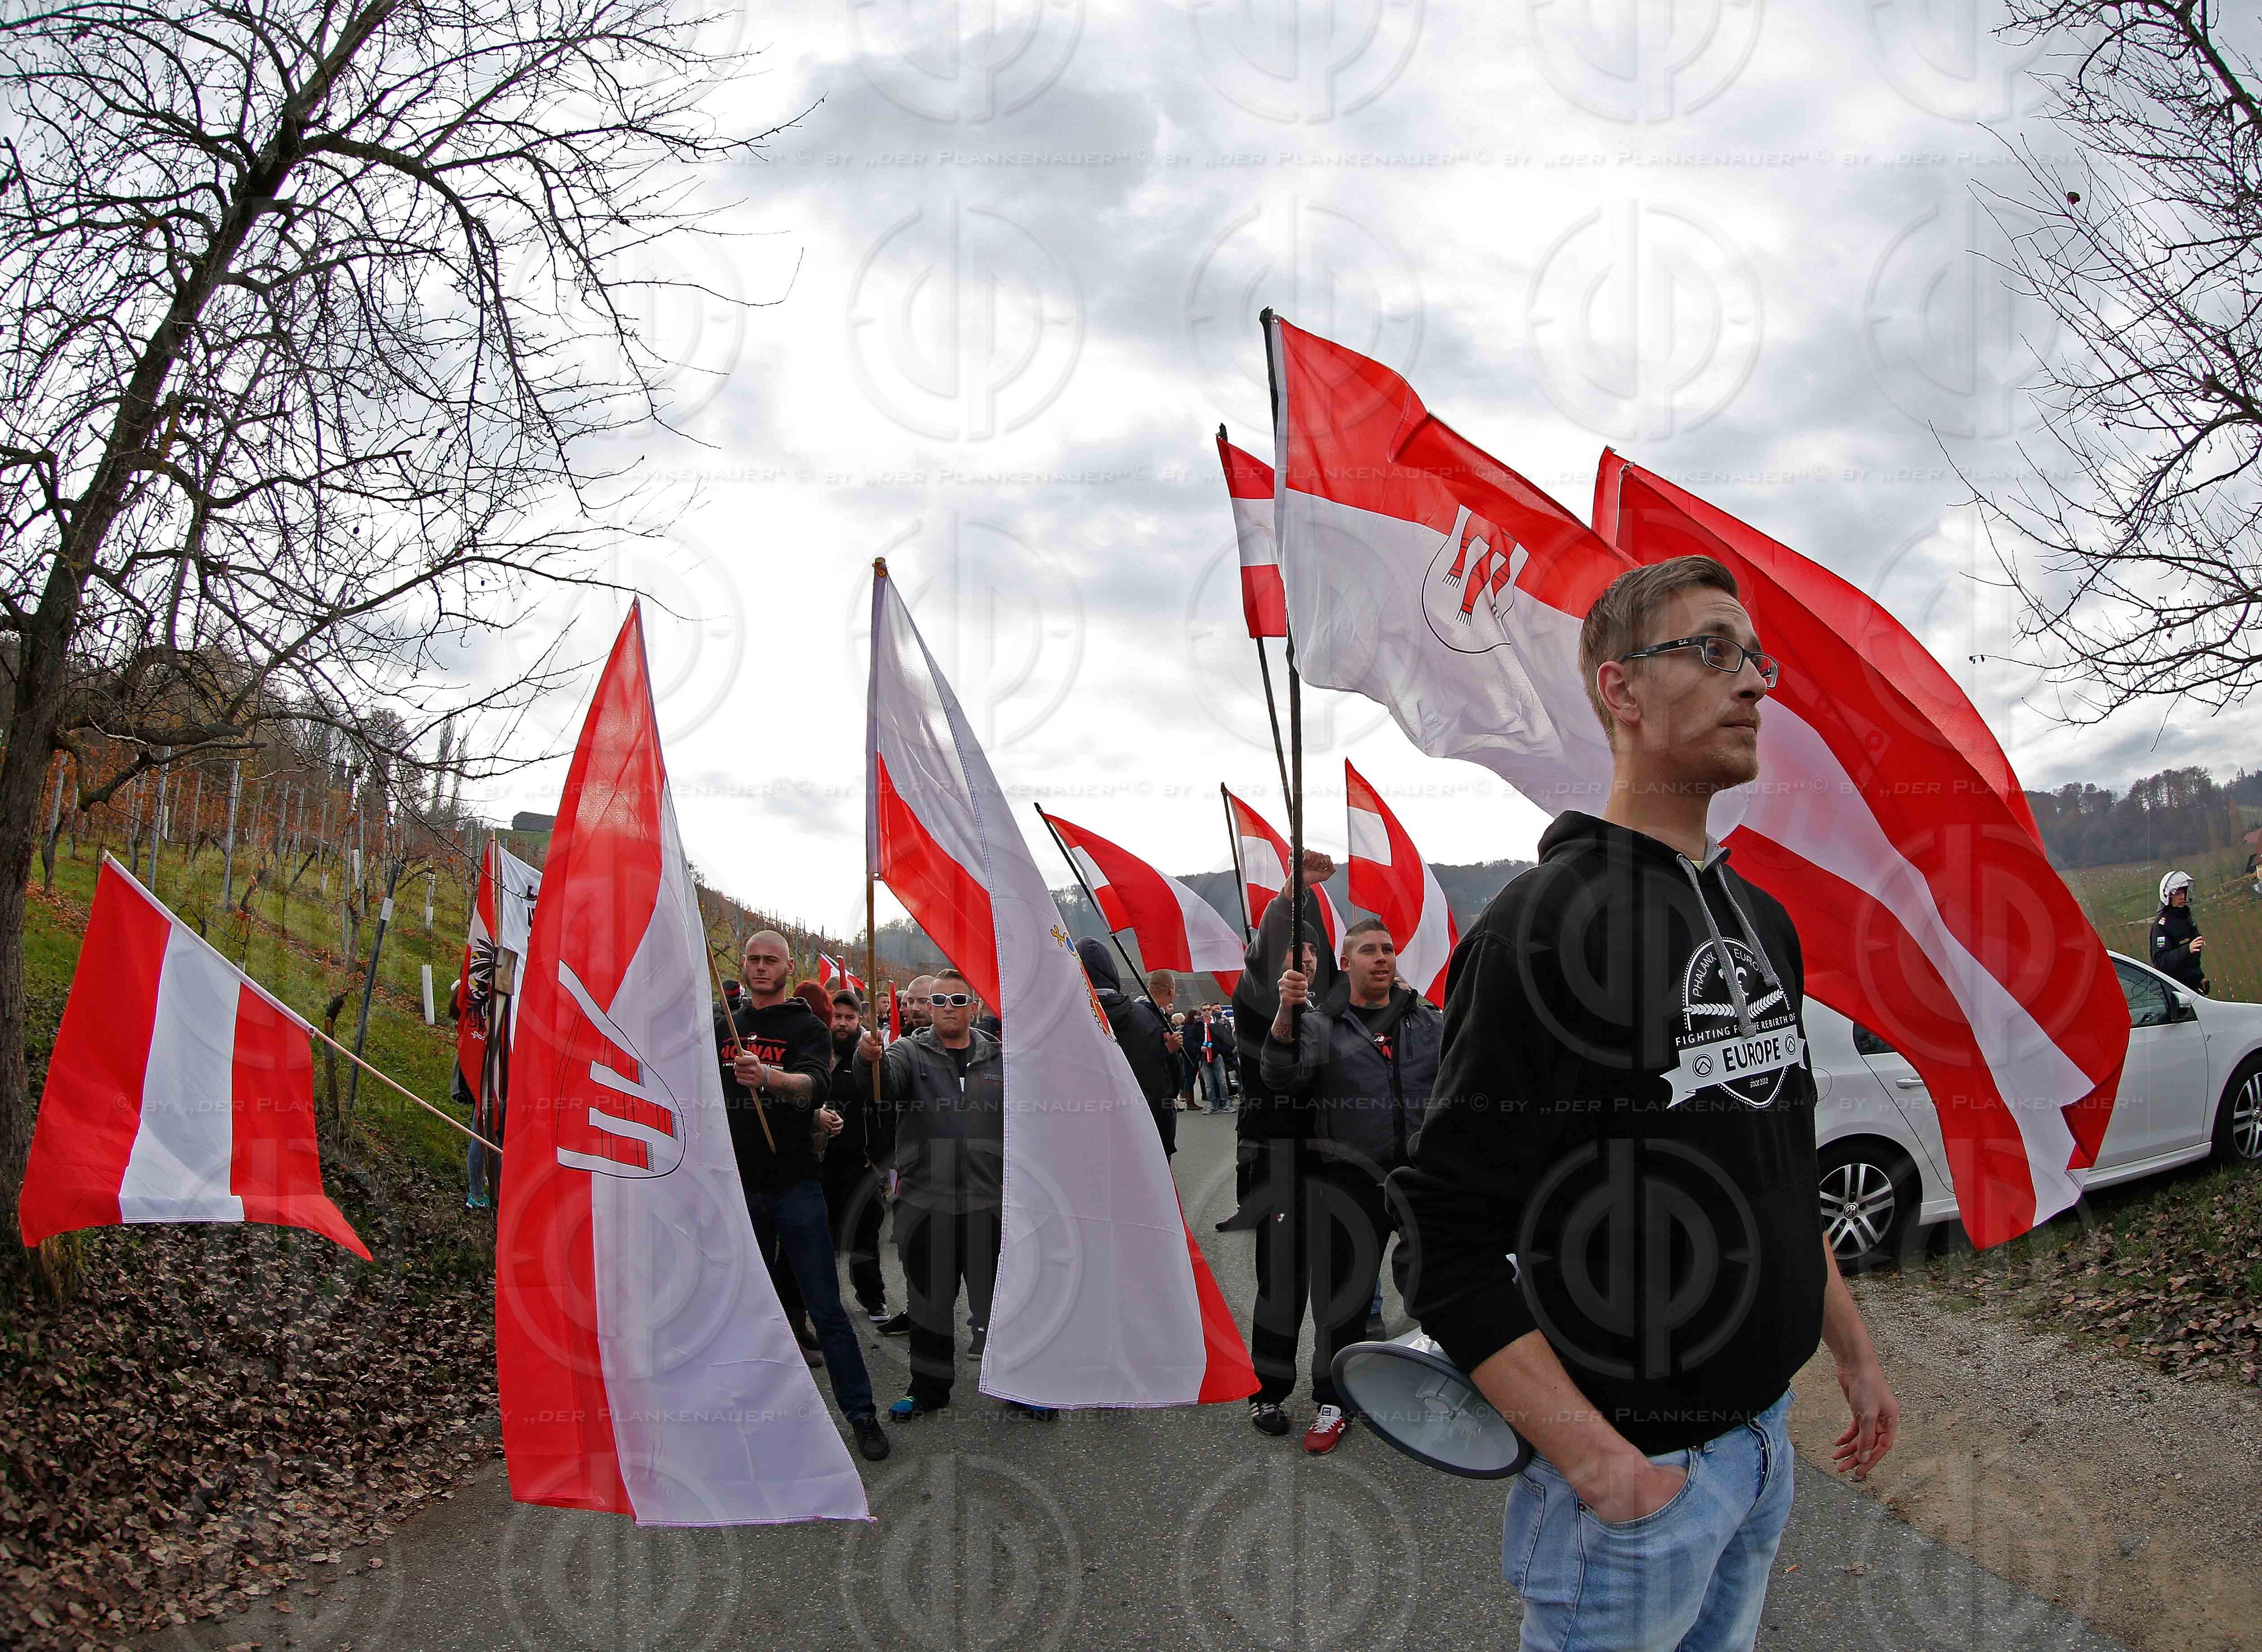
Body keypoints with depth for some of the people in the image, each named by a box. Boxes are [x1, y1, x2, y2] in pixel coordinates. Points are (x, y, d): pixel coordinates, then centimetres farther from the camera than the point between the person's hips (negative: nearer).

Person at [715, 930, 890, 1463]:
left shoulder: (807, 1027, -5)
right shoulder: (722, 1028, 9)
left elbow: (817, 1085, -25)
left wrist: (768, 1077, -44)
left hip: (795, 1186, -4)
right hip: (738, 1188, 4)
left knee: (826, 1306, -2)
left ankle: (861, 1412, 7)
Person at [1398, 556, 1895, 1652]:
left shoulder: (1764, 920, 8)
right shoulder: (1547, 925, -18)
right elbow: (1447, 1241, -21)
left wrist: (1853, 1352, 19)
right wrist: (1601, 1465, -23)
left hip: (1765, 1438, 8)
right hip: (1632, 1462, -8)